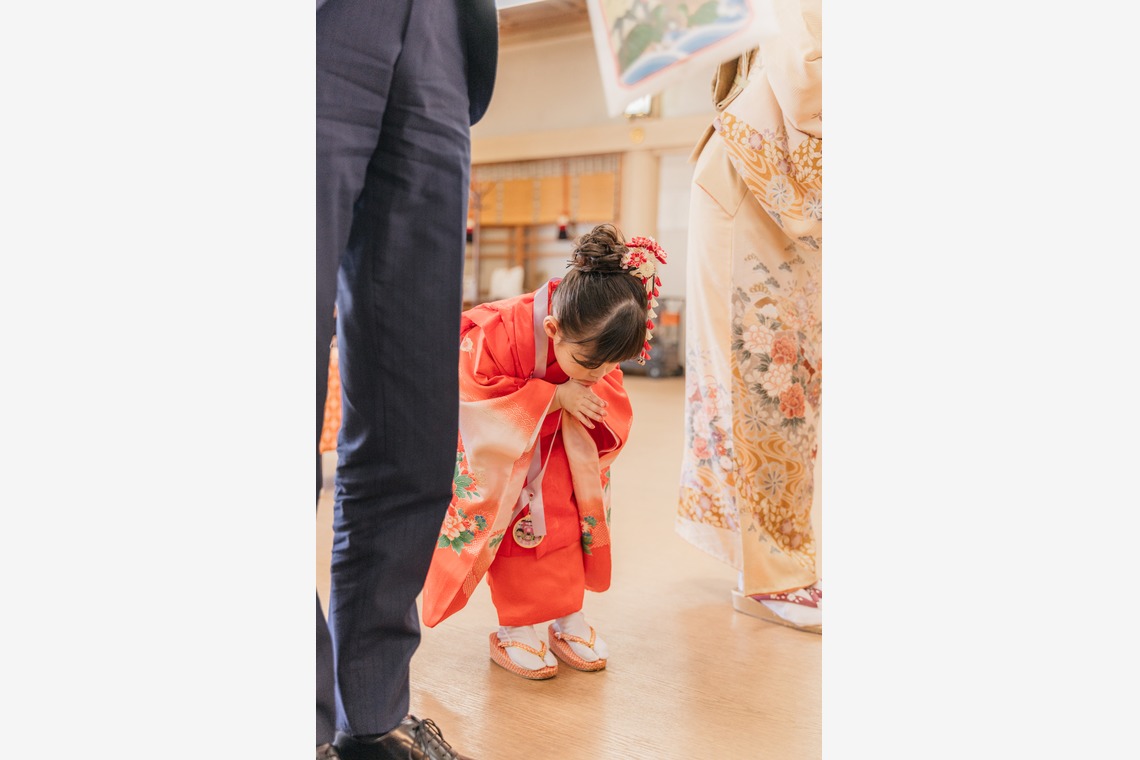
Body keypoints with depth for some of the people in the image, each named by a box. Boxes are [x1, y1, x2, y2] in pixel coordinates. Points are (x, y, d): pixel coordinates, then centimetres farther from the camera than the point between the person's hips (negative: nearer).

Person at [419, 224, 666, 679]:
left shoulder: (595, 346, -21)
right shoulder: (496, 334, -39)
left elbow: (609, 394, -6)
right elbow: (474, 401, -34)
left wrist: (591, 393, -33)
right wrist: (554, 395, -37)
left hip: (559, 448, 5)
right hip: (498, 447, -4)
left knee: (565, 521, 0)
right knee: (516, 528, -10)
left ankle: (569, 618, 13)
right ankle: (515, 629, 4)